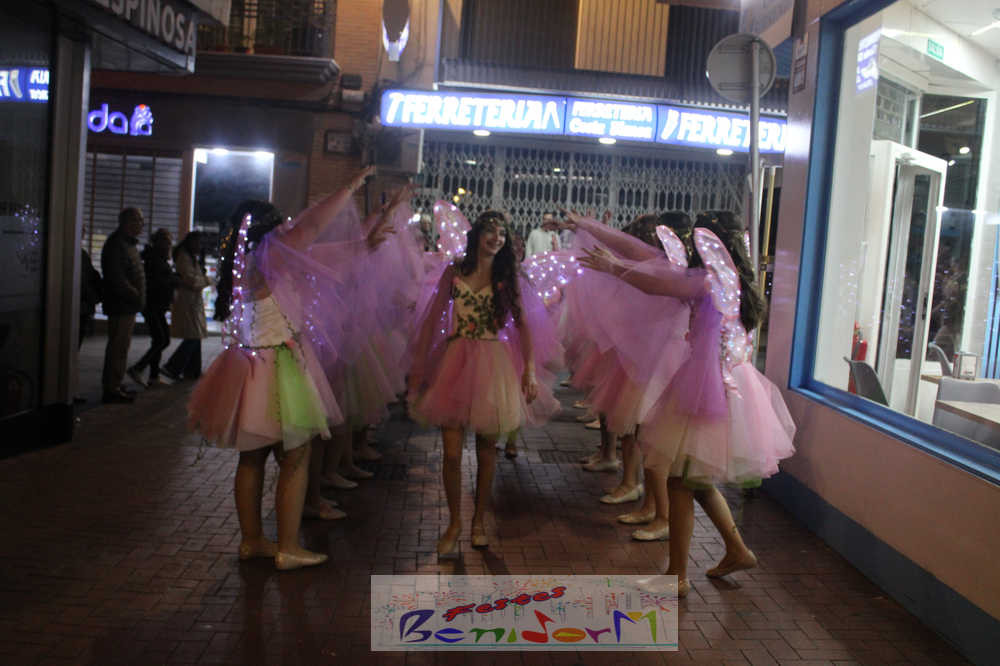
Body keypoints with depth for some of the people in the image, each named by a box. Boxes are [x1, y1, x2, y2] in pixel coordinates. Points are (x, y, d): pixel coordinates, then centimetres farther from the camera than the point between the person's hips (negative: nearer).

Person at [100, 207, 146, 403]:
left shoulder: (129, 244, 19)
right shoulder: (116, 244, -14)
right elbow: (116, 278, -22)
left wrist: (138, 297, 13)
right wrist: (135, 296, -18)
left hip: (128, 306, 10)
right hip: (120, 306, -10)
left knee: (120, 347, 16)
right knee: (118, 347, -7)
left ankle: (113, 386, 25)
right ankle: (111, 389, -2)